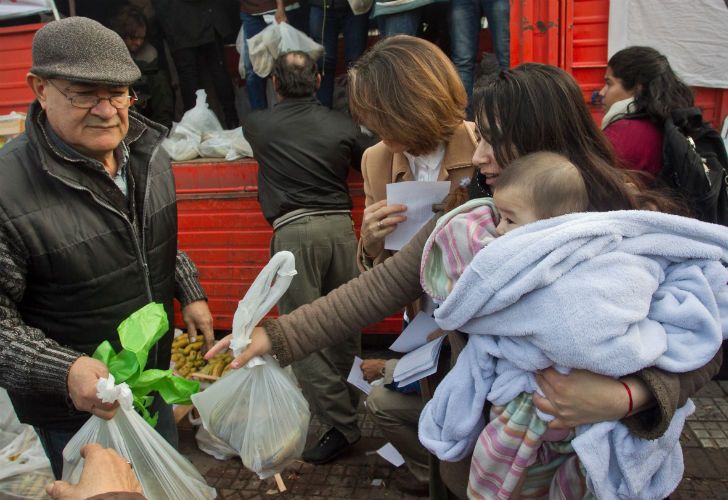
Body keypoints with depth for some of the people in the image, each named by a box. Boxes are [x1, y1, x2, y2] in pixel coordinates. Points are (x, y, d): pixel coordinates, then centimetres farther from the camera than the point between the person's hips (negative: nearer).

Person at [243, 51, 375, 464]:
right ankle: (352, 405, 30)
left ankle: (341, 423, 1)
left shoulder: (258, 125, 7)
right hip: (340, 225, 4)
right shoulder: (341, 125, 7)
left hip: (294, 230, -3)